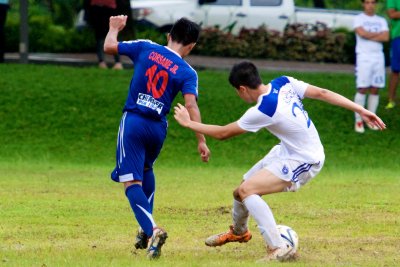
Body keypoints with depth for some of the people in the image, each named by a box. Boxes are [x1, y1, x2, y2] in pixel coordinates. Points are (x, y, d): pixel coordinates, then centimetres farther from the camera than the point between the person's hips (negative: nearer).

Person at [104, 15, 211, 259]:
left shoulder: (146, 48, 1)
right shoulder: (187, 72, -1)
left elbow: (109, 47, 5)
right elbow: (191, 106, -12)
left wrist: (115, 27, 26)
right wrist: (201, 141, -11)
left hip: (133, 122, -2)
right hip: (158, 128, 2)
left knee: (132, 182, -6)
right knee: (146, 169, 31)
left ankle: (151, 229, -28)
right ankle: (147, 228, 29)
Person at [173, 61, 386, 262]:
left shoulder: (262, 112, -27)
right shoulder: (284, 83, -8)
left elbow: (223, 133, -16)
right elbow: (323, 93, -9)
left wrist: (189, 123, -3)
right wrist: (360, 110, -5)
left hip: (303, 162, -9)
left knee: (247, 190, -22)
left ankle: (278, 249, -26)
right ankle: (238, 232, 50)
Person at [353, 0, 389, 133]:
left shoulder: (381, 21, 14)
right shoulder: (358, 19, 4)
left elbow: (386, 37, -1)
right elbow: (362, 33, -14)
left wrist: (369, 36, -7)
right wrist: (378, 34, -3)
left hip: (378, 56, 4)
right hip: (364, 56, -4)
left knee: (375, 90, 3)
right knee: (362, 89, -9)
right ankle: (358, 121, -5)